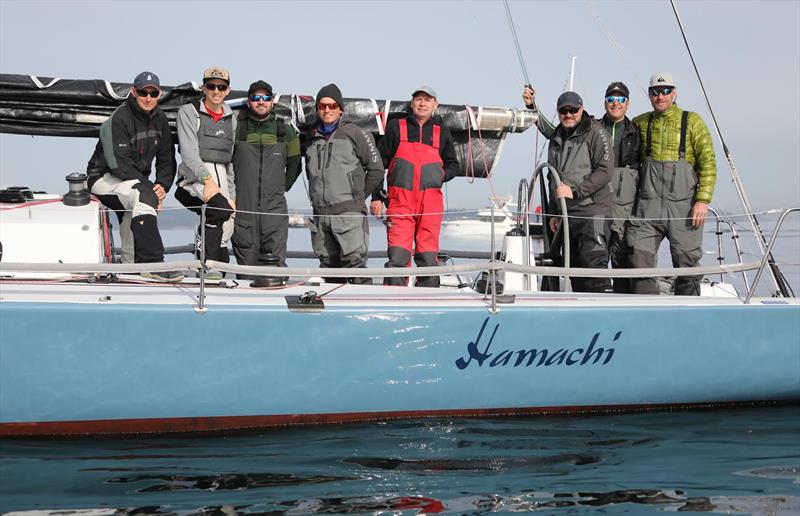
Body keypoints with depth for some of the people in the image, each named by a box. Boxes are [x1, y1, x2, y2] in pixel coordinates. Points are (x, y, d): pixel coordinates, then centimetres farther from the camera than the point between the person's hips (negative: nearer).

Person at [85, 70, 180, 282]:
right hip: (104, 179, -9)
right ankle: (152, 262, -38)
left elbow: (167, 159, 9)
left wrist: (162, 185, -11)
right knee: (144, 195, -31)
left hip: (136, 180, 9)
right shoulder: (119, 119, -18)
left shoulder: (159, 119, 6)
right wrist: (150, 188, -27)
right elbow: (119, 164, -25)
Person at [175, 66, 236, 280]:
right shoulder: (189, 112, 4)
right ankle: (205, 262, -26)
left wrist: (231, 196, 11)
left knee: (225, 230, -7)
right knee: (221, 208, -32)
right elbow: (189, 152, -9)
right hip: (194, 178, -6)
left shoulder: (231, 120, 20)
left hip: (221, 180, 6)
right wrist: (207, 179, -22)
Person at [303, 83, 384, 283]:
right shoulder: (311, 137, 15)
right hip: (320, 213, 5)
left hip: (349, 212, -5)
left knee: (354, 261, -14)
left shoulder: (353, 133, 0)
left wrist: (359, 195, 5)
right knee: (328, 263, 8)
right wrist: (319, 196, 13)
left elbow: (376, 169, 3)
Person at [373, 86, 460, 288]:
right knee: (398, 255, -11)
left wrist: (442, 176, 1)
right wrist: (376, 197, 3)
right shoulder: (396, 127, 10)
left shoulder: (441, 132, 15)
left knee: (428, 256, 2)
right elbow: (380, 163, 10)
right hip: (400, 200, -2)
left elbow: (453, 165, 24)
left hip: (431, 200, 2)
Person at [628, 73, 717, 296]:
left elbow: (708, 163, -2)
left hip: (683, 205, -2)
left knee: (686, 264, 0)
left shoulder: (692, 121, 4)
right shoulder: (641, 123, 13)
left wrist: (703, 200, -11)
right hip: (648, 204, 3)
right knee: (640, 260, -5)